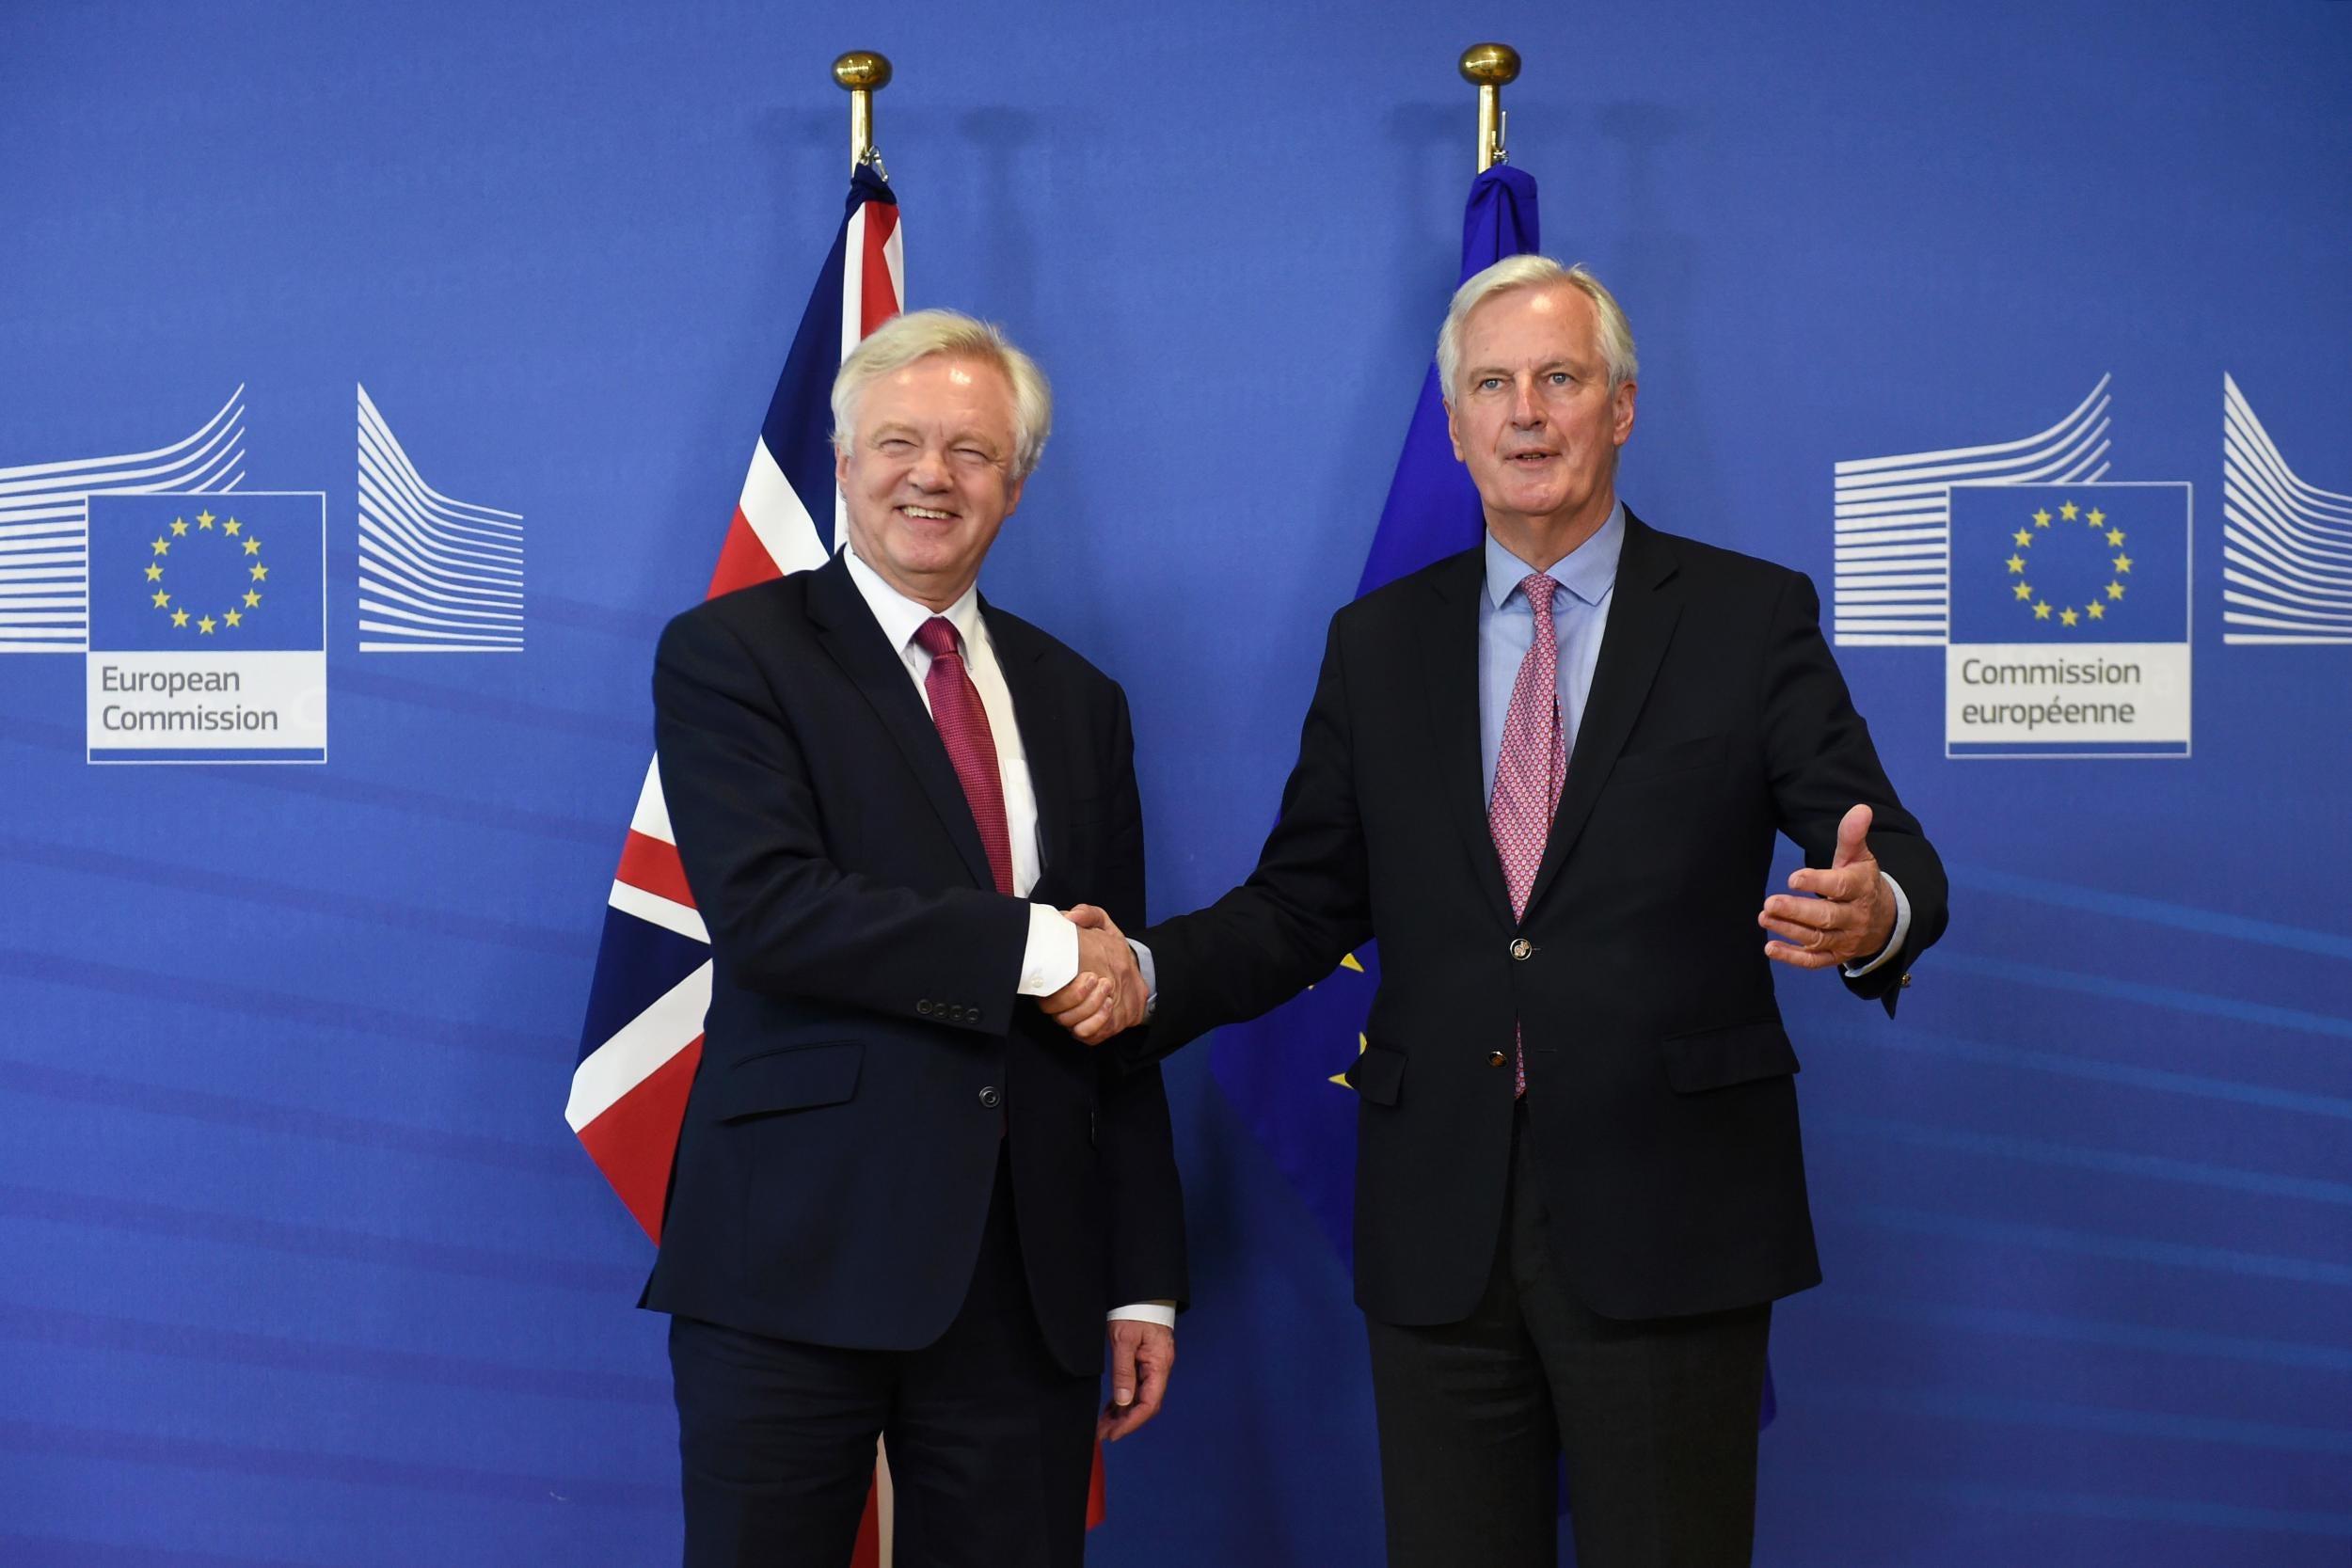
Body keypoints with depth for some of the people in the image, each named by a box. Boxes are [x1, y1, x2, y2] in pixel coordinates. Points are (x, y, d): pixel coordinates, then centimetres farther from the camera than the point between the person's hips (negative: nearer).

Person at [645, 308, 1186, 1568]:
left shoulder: (1077, 702, 15)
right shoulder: (729, 652, 0)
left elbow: (1114, 995, 14)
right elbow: (766, 909, -15)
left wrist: (1145, 1276, 10)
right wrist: (1032, 946, -12)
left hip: (1029, 1274, 4)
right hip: (795, 1264, -4)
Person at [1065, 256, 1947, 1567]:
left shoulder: (1751, 618, 2)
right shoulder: (1378, 643, 10)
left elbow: (1890, 854, -3)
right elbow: (1301, 905, 9)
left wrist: (1874, 915, -27)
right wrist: (1150, 970, -9)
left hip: (1665, 1225, -2)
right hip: (1439, 1229, 3)